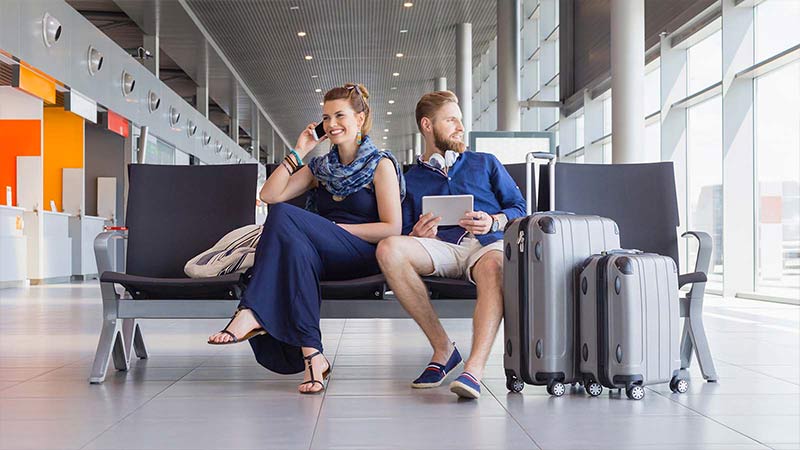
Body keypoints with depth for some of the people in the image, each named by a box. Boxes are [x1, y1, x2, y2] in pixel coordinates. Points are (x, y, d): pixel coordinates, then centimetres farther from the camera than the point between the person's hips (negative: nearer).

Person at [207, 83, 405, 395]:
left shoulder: (381, 164, 6)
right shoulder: (321, 167, 22)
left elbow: (392, 229, -5)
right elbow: (270, 195, 10)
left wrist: (336, 228, -9)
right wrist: (298, 152, 8)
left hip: (365, 257, -5)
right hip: (326, 258, 5)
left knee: (283, 216, -26)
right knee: (297, 246, -35)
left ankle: (252, 313, -31)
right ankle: (311, 355, -39)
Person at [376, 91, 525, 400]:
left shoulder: (486, 163, 27)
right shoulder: (411, 180, 26)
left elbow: (519, 209, 17)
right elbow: (402, 233, 16)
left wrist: (493, 222, -5)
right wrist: (417, 235, -8)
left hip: (487, 243, -1)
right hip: (440, 246, 1)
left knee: (494, 266, -40)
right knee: (389, 249, -32)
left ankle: (474, 369, -52)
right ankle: (442, 348, -23)